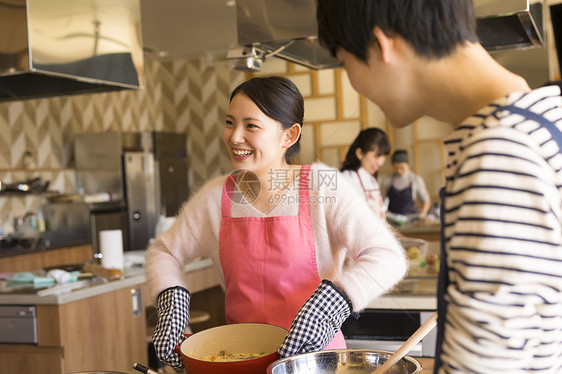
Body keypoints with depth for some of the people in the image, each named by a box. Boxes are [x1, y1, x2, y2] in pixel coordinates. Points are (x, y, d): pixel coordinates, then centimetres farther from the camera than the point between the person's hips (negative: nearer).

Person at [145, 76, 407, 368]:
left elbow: (387, 258, -12)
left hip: (314, 354, -3)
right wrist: (172, 301, -2)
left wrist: (326, 306, -25)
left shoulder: (320, 187, -6)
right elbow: (164, 251, 17)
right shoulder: (216, 197, 4)